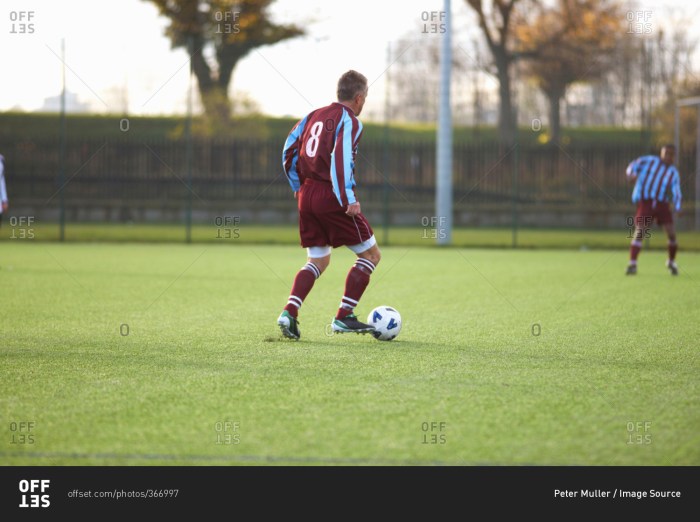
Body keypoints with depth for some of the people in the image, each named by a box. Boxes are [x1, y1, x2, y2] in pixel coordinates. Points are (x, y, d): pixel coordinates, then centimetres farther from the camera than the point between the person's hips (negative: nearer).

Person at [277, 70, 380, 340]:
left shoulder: (314, 116, 15)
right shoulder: (349, 122, -7)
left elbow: (288, 150, 15)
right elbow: (341, 160, -21)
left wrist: (298, 187, 23)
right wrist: (348, 199, -23)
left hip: (306, 194, 8)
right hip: (331, 197, -8)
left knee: (318, 260, 18)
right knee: (371, 254, 4)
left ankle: (289, 313, -1)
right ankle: (343, 318, -1)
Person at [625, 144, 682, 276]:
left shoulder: (674, 173, 13)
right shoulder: (649, 160, 7)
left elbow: (676, 192, 7)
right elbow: (634, 166, 0)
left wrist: (677, 208, -11)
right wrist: (631, 174, -24)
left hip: (662, 204, 3)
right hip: (645, 202, -3)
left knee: (671, 233, -7)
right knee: (639, 231, -15)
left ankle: (671, 262, 17)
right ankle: (632, 264, -12)